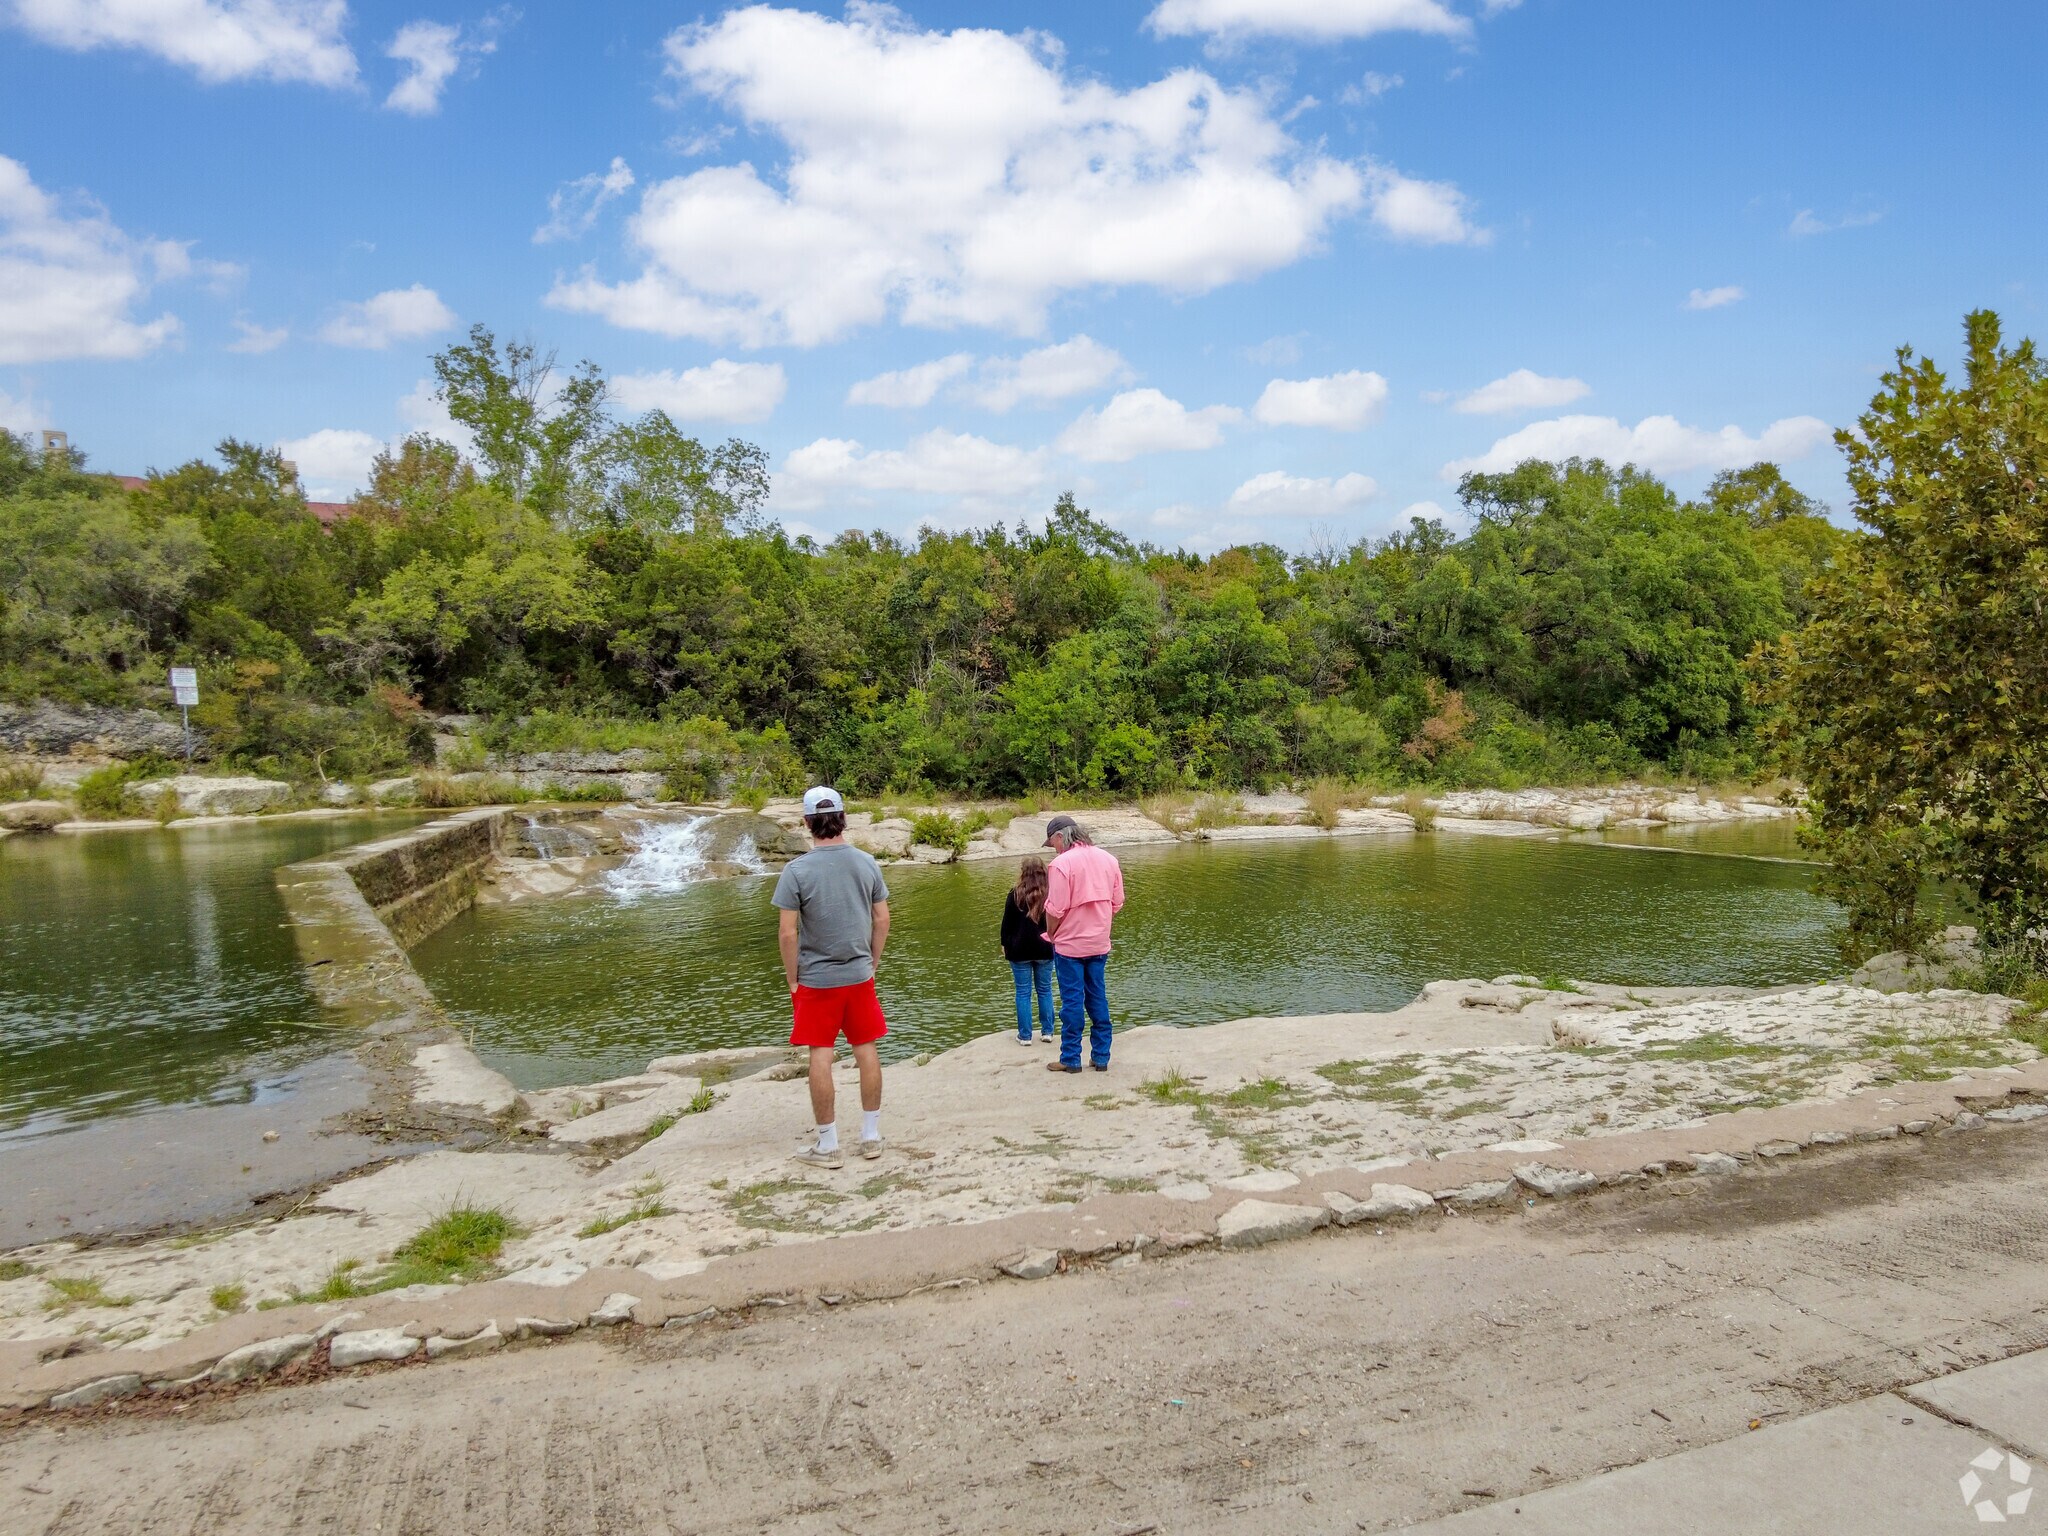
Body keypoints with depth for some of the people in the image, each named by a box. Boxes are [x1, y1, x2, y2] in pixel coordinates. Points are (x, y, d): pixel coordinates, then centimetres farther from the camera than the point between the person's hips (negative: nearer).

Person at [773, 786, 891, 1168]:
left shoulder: (797, 870, -12)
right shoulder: (867, 863, -2)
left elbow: (789, 933, -12)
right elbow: (882, 919, 4)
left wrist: (792, 980, 0)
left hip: (816, 979, -3)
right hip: (859, 975, 3)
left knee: (821, 1057, 4)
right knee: (866, 1050, 12)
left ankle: (828, 1146, 12)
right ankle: (871, 1136, 21)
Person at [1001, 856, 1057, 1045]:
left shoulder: (1015, 894, -8)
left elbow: (1007, 923, -3)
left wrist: (1005, 945, 9)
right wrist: (1053, 943, 17)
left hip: (1020, 951, -2)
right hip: (1045, 950, 2)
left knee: (1023, 992, 4)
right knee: (1045, 990, 13)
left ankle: (1025, 1035, 6)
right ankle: (1047, 1031, 17)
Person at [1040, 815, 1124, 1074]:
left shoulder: (1062, 863, -17)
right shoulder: (1108, 860, 4)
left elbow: (1055, 909, -18)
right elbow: (1117, 904, 8)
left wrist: (1050, 933, 0)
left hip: (1070, 945, -6)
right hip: (1099, 943, 6)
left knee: (1072, 1001, 3)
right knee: (1098, 999, 13)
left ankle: (1071, 1059, 10)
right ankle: (1101, 1057, 18)